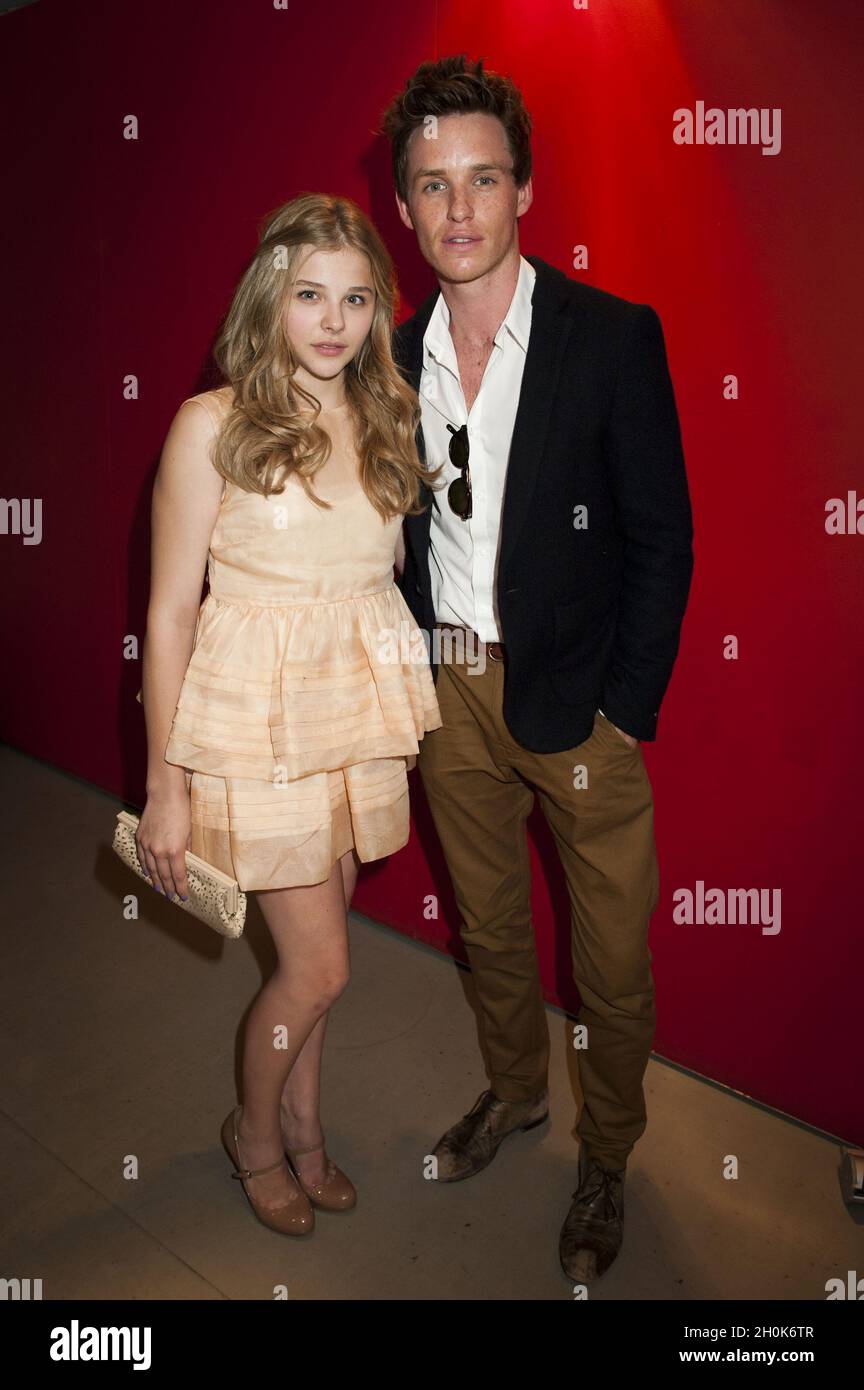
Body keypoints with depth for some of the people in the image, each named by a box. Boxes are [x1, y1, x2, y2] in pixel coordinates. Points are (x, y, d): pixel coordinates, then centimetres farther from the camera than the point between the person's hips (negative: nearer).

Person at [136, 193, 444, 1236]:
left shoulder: (385, 420, 6)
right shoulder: (213, 425, -10)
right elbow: (170, 611, -10)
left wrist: (400, 718, 7)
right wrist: (166, 783, -9)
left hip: (360, 715, 5)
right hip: (256, 720, -5)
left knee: (311, 950, 17)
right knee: (321, 967, 2)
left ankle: (302, 1129, 41)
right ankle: (254, 1133, 33)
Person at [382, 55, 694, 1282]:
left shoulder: (614, 338, -10)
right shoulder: (396, 358, 4)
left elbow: (662, 542, -9)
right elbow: (403, 535, 10)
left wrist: (622, 715, -13)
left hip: (578, 699, -4)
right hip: (448, 689, 4)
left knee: (612, 959, 10)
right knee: (487, 925, 21)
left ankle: (606, 1160, 35)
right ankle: (514, 1089, 47)